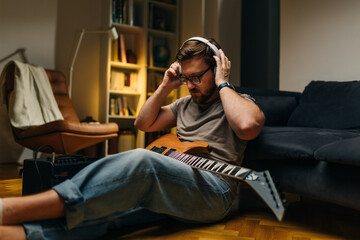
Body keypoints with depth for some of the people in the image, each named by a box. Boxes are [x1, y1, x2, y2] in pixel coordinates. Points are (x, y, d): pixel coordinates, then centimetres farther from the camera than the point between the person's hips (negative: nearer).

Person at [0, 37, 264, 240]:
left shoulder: (238, 101, 6)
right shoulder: (186, 104, 26)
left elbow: (248, 126, -20)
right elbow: (143, 123, 22)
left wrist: (222, 84, -8)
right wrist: (165, 87, 11)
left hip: (214, 192, -6)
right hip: (171, 183, 7)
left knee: (142, 161, -35)